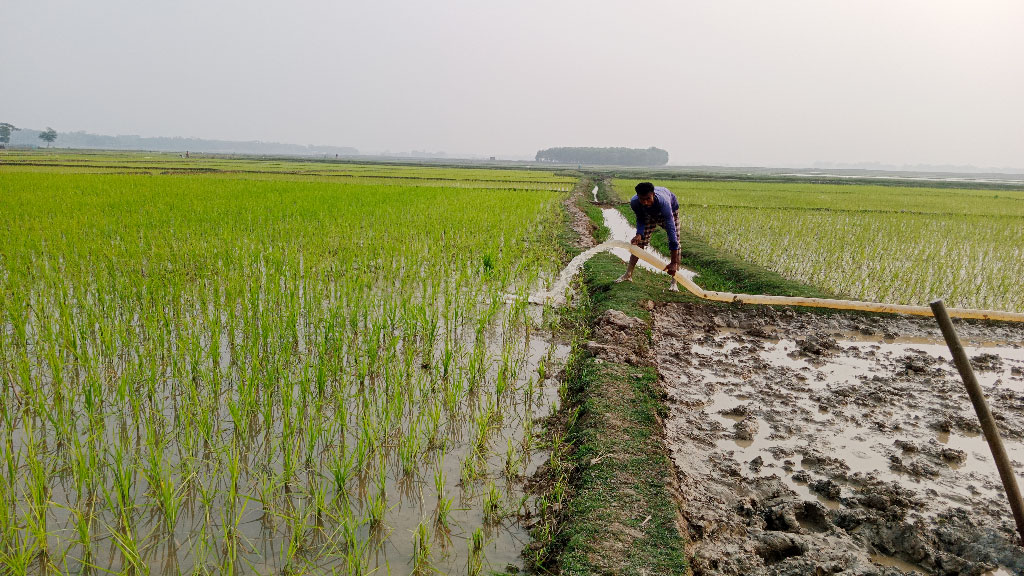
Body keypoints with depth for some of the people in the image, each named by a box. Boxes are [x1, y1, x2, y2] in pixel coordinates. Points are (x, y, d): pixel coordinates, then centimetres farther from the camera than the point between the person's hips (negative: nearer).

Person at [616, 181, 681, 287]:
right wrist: (639, 234, -39)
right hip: (649, 213, 3)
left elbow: (671, 229, -51)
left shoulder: (663, 202, -48)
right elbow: (640, 220, -15)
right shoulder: (634, 203, -37)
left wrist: (674, 262, -55)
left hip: (671, 208, -3)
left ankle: (674, 282, -10)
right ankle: (628, 275, 13)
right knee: (639, 241, 0)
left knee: (675, 241, -15)